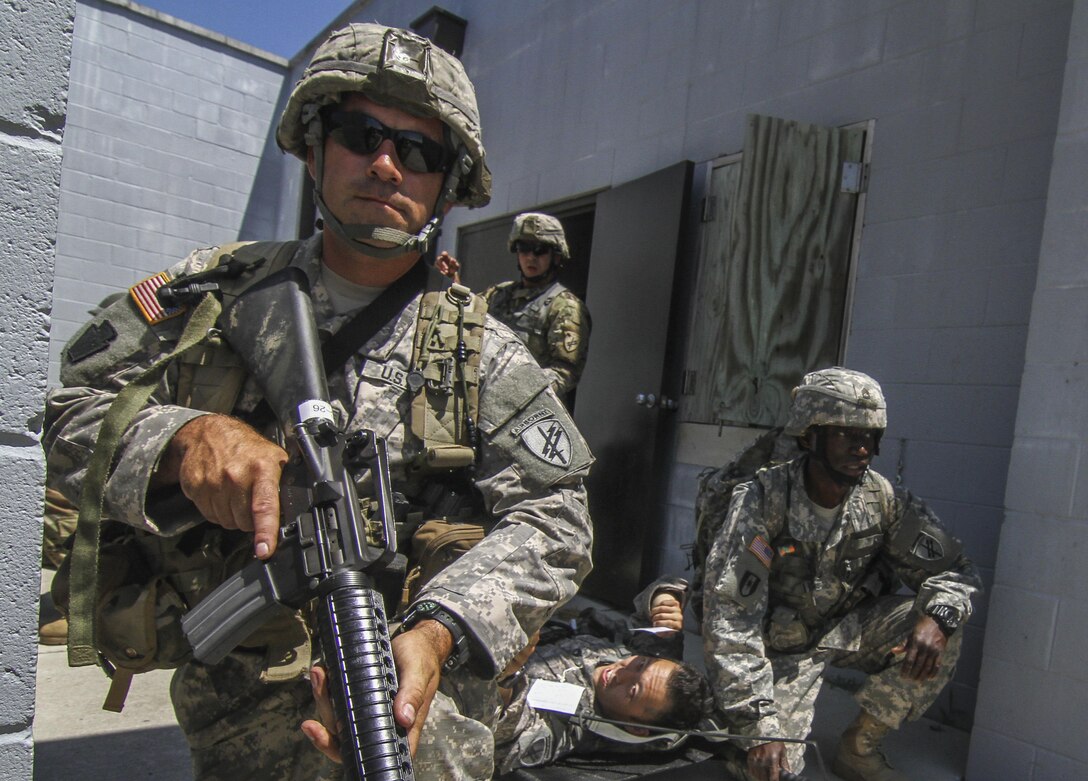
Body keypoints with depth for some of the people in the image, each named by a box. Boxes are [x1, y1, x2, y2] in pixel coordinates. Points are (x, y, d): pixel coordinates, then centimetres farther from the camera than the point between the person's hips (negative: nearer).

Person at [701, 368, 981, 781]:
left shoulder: (884, 499, -14)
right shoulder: (762, 501, -27)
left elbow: (955, 569, -6)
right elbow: (730, 619, -30)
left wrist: (937, 617, -31)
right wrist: (757, 726, -35)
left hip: (849, 627, 4)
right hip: (781, 642, -4)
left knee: (941, 629, -21)